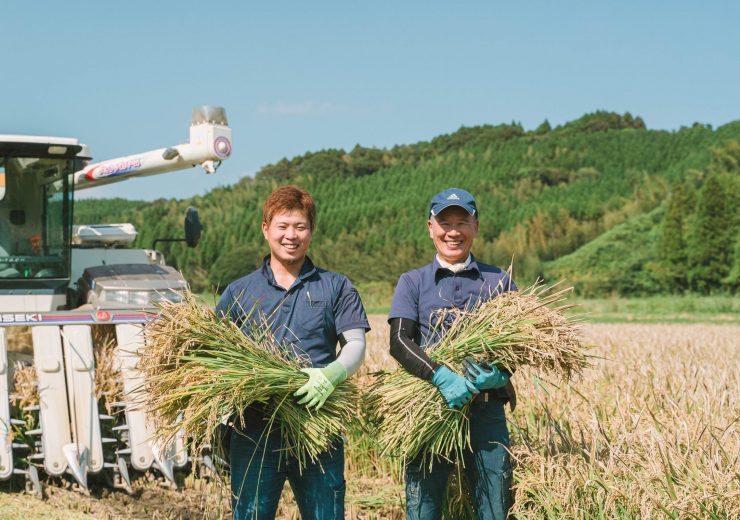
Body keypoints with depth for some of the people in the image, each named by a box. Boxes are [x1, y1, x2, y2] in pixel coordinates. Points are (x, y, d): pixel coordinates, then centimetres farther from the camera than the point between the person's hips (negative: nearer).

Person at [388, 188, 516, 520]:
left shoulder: (500, 281, 13)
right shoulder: (412, 283, 9)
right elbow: (399, 342, -4)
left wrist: (501, 375, -16)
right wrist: (441, 376, -22)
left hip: (487, 411, 1)